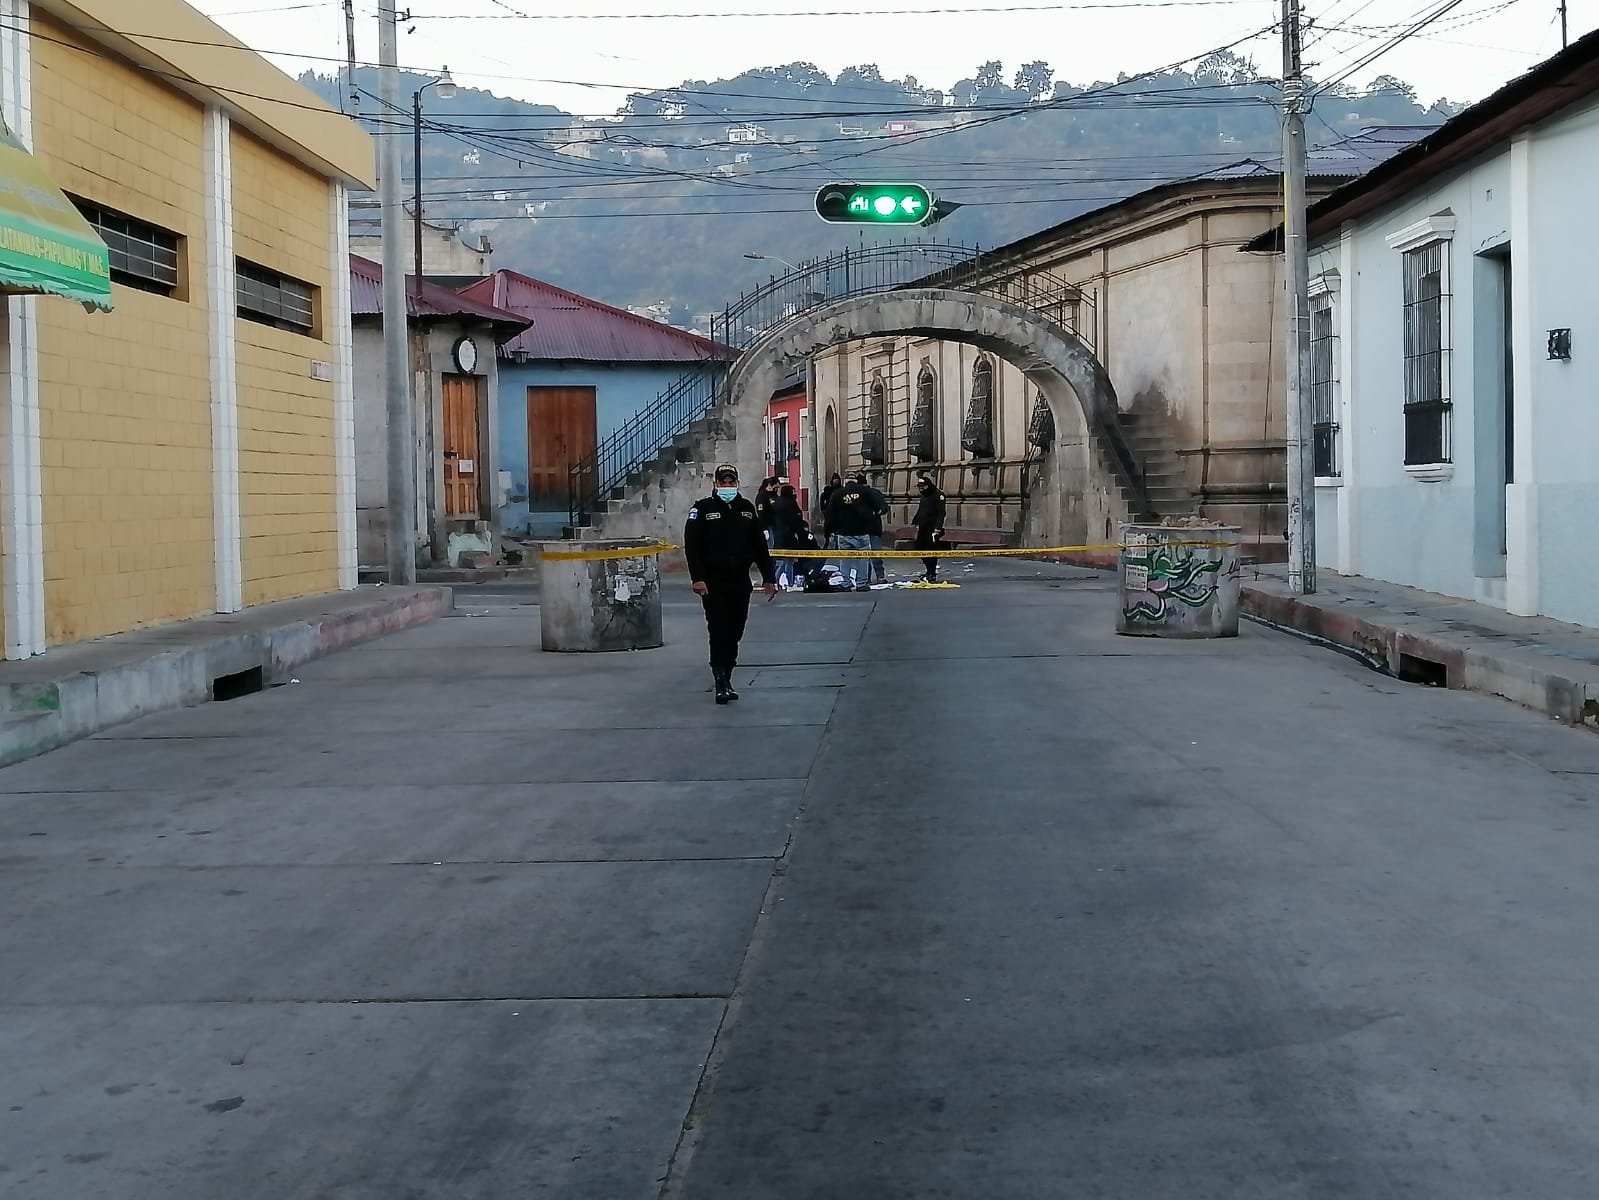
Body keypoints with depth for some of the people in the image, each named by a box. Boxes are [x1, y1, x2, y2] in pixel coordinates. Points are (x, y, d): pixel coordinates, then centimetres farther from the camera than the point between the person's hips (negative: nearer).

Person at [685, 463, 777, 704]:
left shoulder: (747, 509, 11)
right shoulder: (702, 509, -2)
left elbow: (759, 545, 13)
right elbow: (692, 546, -7)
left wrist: (768, 577, 9)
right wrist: (697, 578, -16)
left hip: (740, 581, 4)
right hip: (713, 582, -4)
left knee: (734, 633, 8)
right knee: (719, 632, -8)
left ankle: (726, 680, 18)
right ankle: (721, 683, -7)